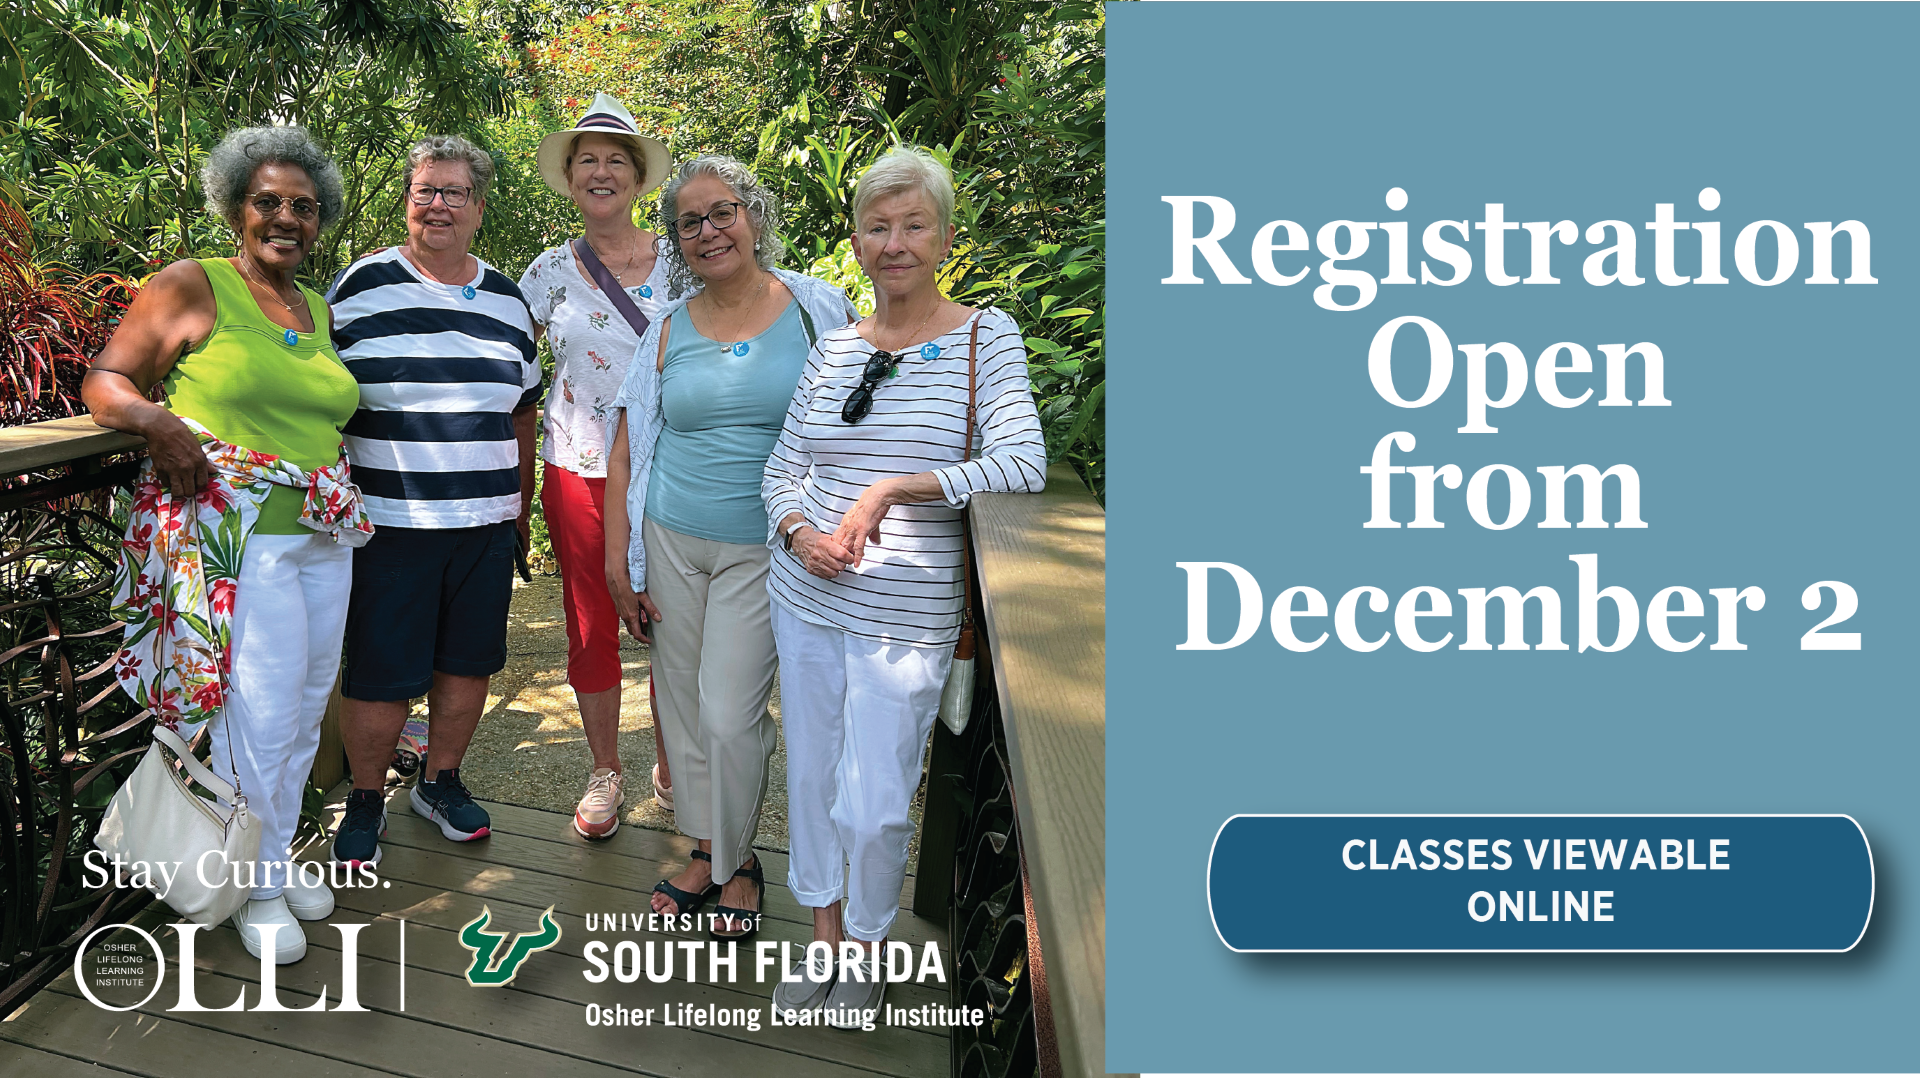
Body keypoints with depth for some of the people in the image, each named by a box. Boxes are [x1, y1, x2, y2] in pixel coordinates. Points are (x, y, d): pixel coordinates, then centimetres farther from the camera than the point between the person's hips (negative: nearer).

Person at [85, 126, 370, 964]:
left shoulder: (320, 312, 18)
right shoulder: (192, 287, 0)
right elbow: (105, 381, 0)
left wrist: (342, 498, 9)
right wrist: (159, 422, -20)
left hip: (323, 534, 6)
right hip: (237, 535, -6)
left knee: (307, 707, 12)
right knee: (262, 713, -7)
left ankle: (275, 855, 30)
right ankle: (259, 887, 12)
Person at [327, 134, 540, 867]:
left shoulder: (507, 301, 10)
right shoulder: (361, 288, -2)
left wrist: (522, 503, 16)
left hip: (486, 524, 4)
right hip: (389, 523, -4)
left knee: (468, 661, 12)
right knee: (381, 675, 2)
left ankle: (440, 781, 32)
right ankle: (365, 800, 23)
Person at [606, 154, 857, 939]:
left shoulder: (817, 309, -2)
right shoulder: (670, 330, 4)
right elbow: (627, 450, 7)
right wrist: (618, 561, 3)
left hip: (764, 549, -3)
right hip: (672, 543, 3)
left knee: (730, 713, -5)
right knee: (683, 704, 10)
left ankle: (739, 860, 19)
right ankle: (705, 853, 29)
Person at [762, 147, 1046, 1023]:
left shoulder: (985, 337, -5)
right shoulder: (834, 348, 6)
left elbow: (1023, 464, -17)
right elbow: (781, 470, 11)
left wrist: (893, 488, -22)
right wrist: (799, 533, -10)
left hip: (906, 618, -4)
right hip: (805, 599, 4)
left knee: (872, 805, 0)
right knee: (811, 780, 15)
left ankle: (868, 947, 28)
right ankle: (824, 937, 36)